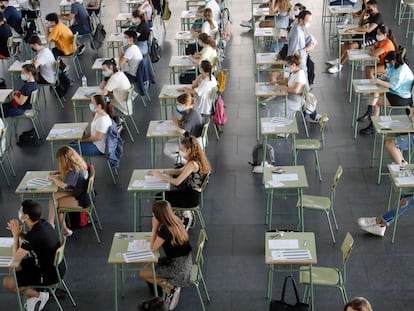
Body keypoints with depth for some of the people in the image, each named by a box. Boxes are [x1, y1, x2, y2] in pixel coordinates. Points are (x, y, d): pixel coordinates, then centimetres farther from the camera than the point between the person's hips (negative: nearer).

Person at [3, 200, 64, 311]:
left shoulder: (33, 235, -31)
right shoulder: (43, 223, -5)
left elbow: (16, 258, -19)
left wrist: (15, 235, -10)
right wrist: (19, 233, -4)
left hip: (49, 275, -8)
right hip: (57, 267, 8)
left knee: (7, 283, -3)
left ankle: (39, 295, 8)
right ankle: (33, 292, 21)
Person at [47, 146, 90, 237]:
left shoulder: (74, 170, -24)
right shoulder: (78, 164, 4)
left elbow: (62, 184, -27)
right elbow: (66, 172, 26)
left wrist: (52, 177, -9)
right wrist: (56, 173, 11)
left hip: (81, 200, -9)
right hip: (78, 193, 9)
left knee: (54, 202, -6)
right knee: (53, 196, 1)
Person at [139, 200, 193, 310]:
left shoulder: (165, 229, -25)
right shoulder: (176, 221, 1)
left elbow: (153, 248, -14)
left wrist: (154, 227, -14)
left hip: (179, 267, -9)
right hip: (185, 261, 9)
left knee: (143, 274, 2)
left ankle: (171, 288, 1)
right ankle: (171, 286, 11)